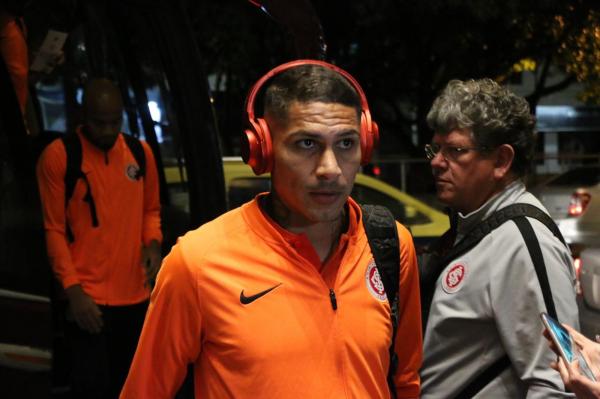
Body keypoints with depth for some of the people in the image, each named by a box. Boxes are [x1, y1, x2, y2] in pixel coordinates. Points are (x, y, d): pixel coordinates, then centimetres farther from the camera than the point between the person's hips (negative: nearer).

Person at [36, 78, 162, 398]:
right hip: (86, 298, -5)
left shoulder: (140, 152, 7)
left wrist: (152, 243, -2)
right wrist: (73, 290, -13)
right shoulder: (58, 155, -7)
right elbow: (54, 230, -6)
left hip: (136, 296, 5)